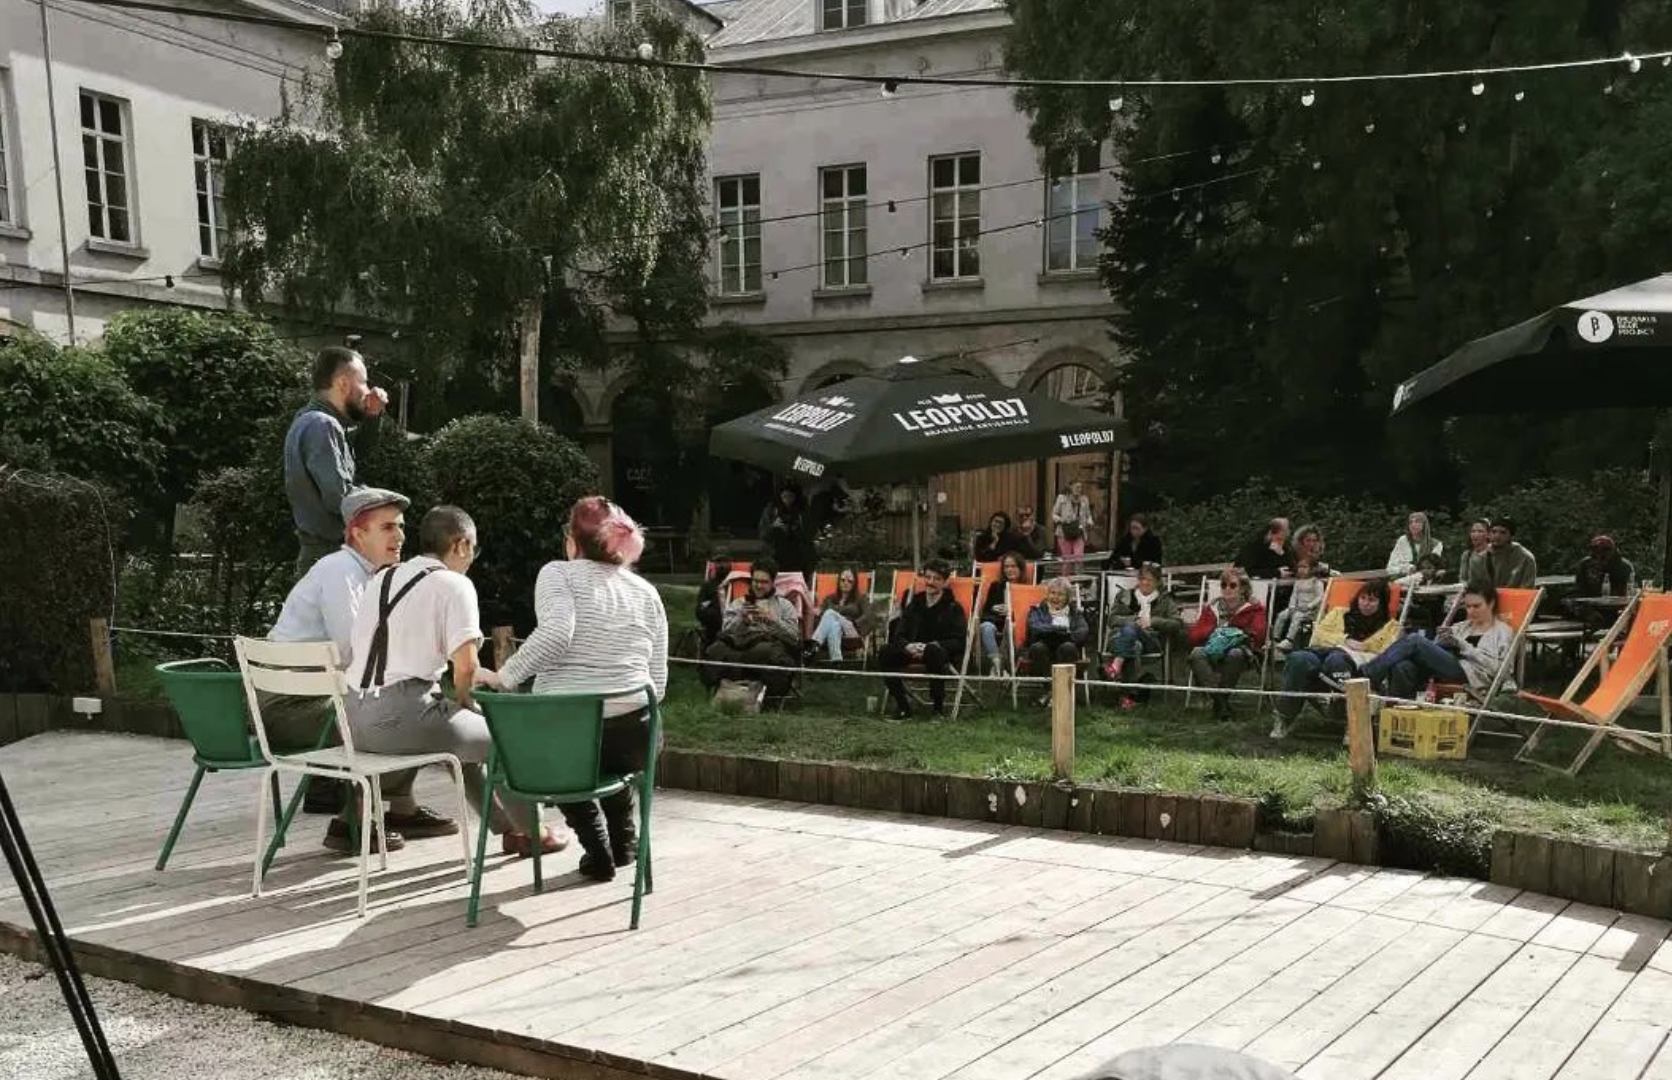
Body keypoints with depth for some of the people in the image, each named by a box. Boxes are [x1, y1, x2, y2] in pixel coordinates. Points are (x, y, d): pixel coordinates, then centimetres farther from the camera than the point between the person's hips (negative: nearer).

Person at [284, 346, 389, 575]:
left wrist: (372, 417, 12)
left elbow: (359, 449, 30)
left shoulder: (311, 420, 14)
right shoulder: (322, 426, -17)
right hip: (329, 556, -10)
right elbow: (339, 498, -24)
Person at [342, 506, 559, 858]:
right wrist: (464, 701, 7)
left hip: (355, 719, 8)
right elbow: (465, 665, -15)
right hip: (401, 719, -8)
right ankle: (525, 832, 27)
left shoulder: (381, 579, 17)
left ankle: (504, 825, 41)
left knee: (464, 732, 32)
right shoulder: (454, 584, -6)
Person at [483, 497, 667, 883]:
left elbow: (556, 632, -20)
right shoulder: (646, 591, 11)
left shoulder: (558, 574, 1)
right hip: (633, 738, 3)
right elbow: (658, 682, 8)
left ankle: (598, 849, 22)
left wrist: (502, 677, -13)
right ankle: (623, 839, 39)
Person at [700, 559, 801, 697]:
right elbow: (726, 632, 12)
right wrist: (741, 620, -7)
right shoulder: (737, 604, 29)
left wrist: (773, 620, -5)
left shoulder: (784, 605, 24)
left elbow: (794, 636, 9)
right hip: (740, 645, 1)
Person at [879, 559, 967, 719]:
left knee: (934, 651, -40)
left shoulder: (953, 608, 1)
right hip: (913, 652, 4)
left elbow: (958, 641, -9)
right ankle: (902, 704, -11)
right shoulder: (914, 605, 14)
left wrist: (930, 646, -23)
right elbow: (898, 635, 9)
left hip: (942, 653, -4)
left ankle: (938, 704, -23)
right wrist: (907, 646, -17)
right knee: (886, 651, -24)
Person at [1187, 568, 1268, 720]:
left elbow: (1257, 637, -3)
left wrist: (1234, 634, -8)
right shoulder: (1211, 609, 18)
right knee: (1196, 653, -33)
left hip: (1241, 650, -3)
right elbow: (1194, 636, 7)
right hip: (1213, 651, 3)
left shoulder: (1254, 608, 11)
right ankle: (1220, 701, -38)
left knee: (1235, 654, -40)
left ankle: (1222, 697, -29)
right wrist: (1214, 632, -9)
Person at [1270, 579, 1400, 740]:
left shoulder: (1390, 625, 25)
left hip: (1357, 661, -3)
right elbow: (1318, 635, 18)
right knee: (1299, 659, -36)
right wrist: (1346, 640, 3)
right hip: (1324, 651, 3)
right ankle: (1284, 718, -34)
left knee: (1336, 659, -43)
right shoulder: (1339, 613, 33)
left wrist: (1361, 647, -8)